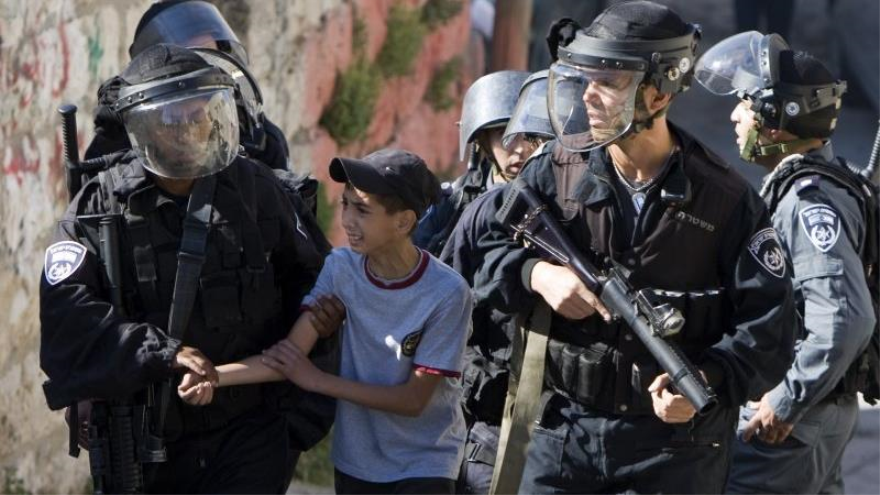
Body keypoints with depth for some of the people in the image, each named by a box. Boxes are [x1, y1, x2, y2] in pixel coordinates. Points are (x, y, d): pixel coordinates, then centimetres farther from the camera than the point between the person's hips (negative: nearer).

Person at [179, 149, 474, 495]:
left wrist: (317, 380, -14)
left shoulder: (447, 293, -18)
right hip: (355, 463, 4)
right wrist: (212, 376, -29)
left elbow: (413, 400, -16)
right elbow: (290, 354, -13)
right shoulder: (341, 268, -6)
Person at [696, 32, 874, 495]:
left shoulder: (809, 200, -20)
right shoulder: (797, 184, 11)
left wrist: (786, 403, -24)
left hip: (790, 419, -11)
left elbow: (846, 317, -30)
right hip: (824, 409, 11)